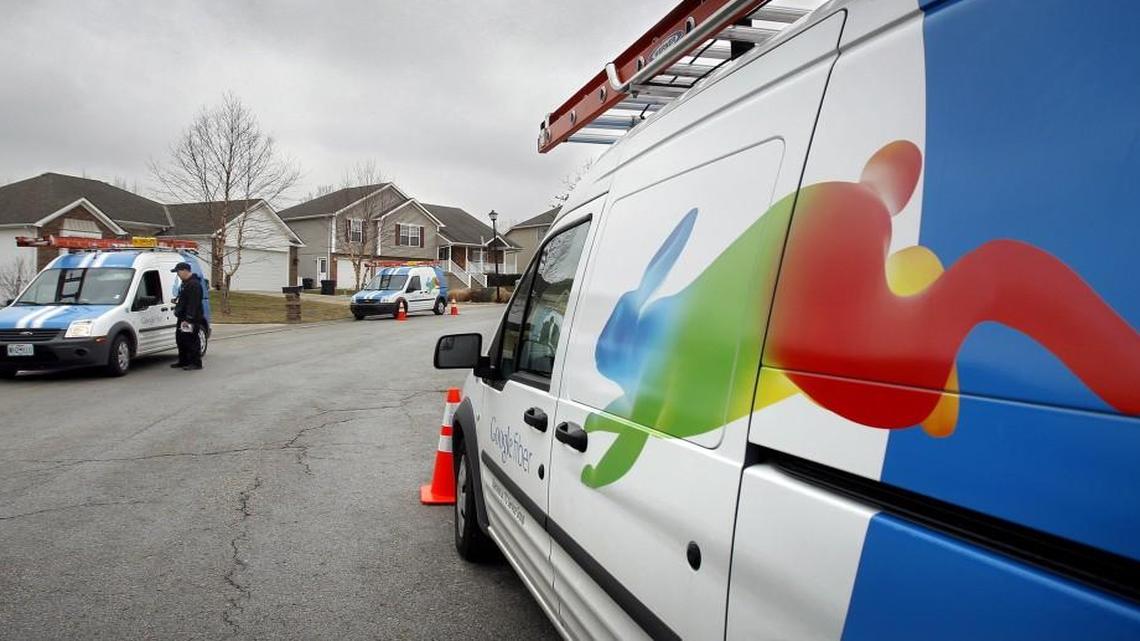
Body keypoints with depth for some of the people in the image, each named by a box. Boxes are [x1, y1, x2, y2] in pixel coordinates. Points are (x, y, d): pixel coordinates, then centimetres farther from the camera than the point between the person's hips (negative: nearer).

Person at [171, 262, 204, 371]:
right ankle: (183, 361, 24)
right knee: (180, 339, 15)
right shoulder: (185, 283, 18)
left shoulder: (194, 284, -18)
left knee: (191, 341, -8)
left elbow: (193, 304, -24)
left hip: (192, 319, -11)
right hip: (183, 318, 11)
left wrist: (188, 319, -27)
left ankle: (196, 363, -4)